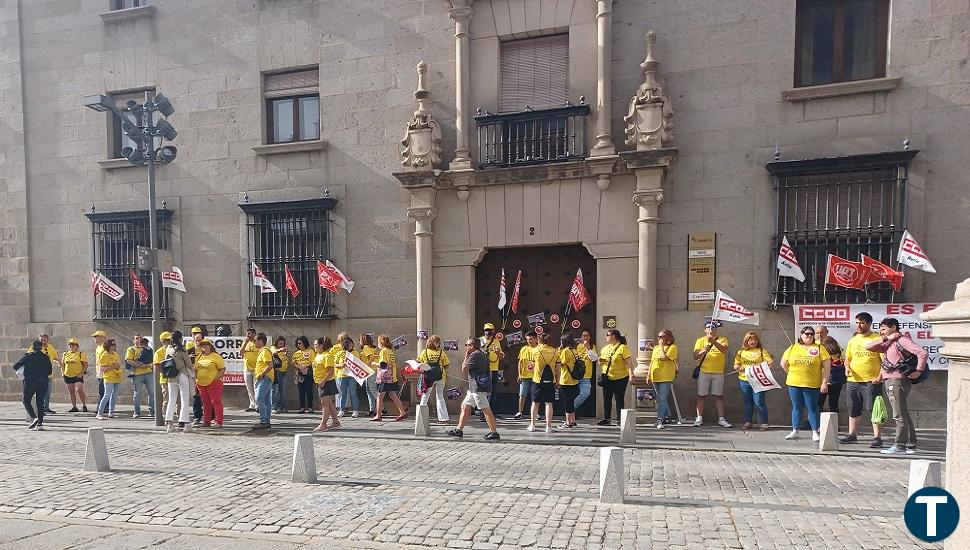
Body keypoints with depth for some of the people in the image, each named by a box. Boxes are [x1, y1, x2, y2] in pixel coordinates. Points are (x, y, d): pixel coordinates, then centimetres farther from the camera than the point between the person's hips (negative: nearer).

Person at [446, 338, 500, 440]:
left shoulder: (475, 355, -14)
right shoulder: (481, 354, 18)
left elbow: (464, 369, -11)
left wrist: (466, 357, -2)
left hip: (479, 387, -11)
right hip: (474, 387, 11)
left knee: (486, 410, -7)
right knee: (464, 406, 13)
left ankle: (494, 432, -3)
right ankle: (459, 430, 17)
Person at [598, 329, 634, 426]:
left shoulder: (622, 348, -10)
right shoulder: (604, 348, 12)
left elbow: (629, 362, -15)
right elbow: (601, 362, 23)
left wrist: (631, 374, -24)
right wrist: (600, 361, 1)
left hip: (620, 378, -6)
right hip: (607, 378, 7)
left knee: (619, 399, 1)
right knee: (606, 399, 10)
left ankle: (619, 420, 10)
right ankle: (606, 419, 19)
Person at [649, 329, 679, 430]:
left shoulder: (672, 347, -4)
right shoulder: (655, 348, 16)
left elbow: (664, 357, -19)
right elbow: (652, 362, 18)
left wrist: (662, 346, -10)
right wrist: (648, 375, 14)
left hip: (666, 377, -7)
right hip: (655, 377, 7)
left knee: (662, 399, -11)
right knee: (660, 399, 13)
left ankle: (660, 420, -12)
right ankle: (666, 416, 27)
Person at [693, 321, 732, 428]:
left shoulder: (722, 340, 5)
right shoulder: (700, 341, 6)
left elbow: (725, 350, -17)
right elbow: (695, 357, -2)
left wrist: (714, 342, -32)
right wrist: (704, 350, -22)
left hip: (718, 373, 0)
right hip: (704, 372, 0)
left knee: (718, 396, 4)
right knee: (701, 395, 3)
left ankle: (721, 419, 10)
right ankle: (699, 418, 8)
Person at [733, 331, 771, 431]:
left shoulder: (762, 351, 4)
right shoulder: (741, 352, 12)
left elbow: (769, 363, -1)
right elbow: (736, 365, 13)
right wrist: (738, 368, -9)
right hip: (744, 380, 3)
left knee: (759, 402, -5)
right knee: (747, 402, 10)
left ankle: (764, 423, 6)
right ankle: (748, 422, 18)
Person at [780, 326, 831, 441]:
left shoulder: (819, 349, -1)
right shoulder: (793, 348, 7)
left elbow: (827, 366, -4)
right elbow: (783, 363, 15)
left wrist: (824, 382, -10)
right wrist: (793, 374, 10)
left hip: (812, 385, -3)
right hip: (794, 384, 3)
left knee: (812, 409, 2)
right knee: (796, 408, 10)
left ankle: (815, 433, 10)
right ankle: (794, 431, 18)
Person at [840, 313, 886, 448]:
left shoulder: (877, 339, -3)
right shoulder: (852, 340, 14)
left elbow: (884, 360, -6)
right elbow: (848, 358, 21)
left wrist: (880, 377, -16)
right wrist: (847, 367, 0)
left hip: (871, 381, -5)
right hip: (853, 381, 6)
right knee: (853, 410, 12)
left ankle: (877, 437, 2)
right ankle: (852, 434, 21)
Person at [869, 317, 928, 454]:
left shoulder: (902, 340, -8)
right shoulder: (888, 344, 19)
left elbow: (922, 352, -18)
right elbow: (870, 347, 12)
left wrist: (918, 371, -15)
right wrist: (886, 339, 2)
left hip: (897, 381, -10)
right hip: (889, 381, 10)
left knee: (899, 415, -6)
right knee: (904, 415, 13)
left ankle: (899, 445, -2)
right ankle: (911, 445, 20)